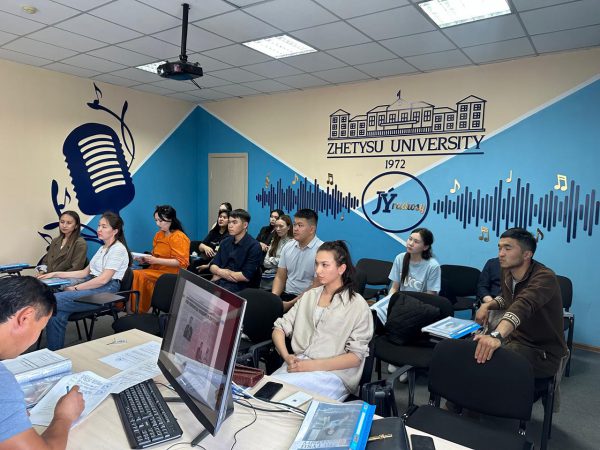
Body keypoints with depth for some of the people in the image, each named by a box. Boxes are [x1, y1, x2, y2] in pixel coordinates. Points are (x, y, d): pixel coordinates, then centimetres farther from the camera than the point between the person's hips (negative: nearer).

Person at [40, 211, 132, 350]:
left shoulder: (118, 249, -8)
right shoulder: (102, 249, 23)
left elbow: (103, 279, -16)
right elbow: (85, 272, 20)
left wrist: (75, 288, -13)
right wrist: (56, 274, 14)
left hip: (105, 291, -8)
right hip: (92, 285, 8)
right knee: (57, 314, -20)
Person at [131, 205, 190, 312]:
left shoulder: (179, 237, -8)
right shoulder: (158, 235, 15)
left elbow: (181, 262, -15)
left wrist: (156, 261, -18)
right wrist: (146, 259, 2)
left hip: (171, 274, -7)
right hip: (157, 270, 7)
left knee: (138, 275, -26)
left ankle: (139, 311, -15)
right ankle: (129, 308, -16)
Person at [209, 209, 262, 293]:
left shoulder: (253, 246, -6)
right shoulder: (225, 242, 15)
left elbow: (246, 276, -13)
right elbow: (213, 266, 14)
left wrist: (219, 274, -5)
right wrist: (221, 272, -10)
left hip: (237, 285, -6)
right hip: (218, 281, 6)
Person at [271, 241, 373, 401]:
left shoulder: (357, 305, 0)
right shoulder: (309, 296, 16)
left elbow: (355, 357, -5)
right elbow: (280, 328, 13)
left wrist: (311, 365, -14)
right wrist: (287, 356, -8)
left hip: (332, 373, -4)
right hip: (297, 366, 5)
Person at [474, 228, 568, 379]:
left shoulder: (544, 277, -23)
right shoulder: (507, 272, -1)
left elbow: (523, 305, -44)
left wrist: (496, 335, -62)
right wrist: (487, 305, 1)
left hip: (543, 352, -7)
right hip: (514, 337, 8)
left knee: (488, 362, -28)